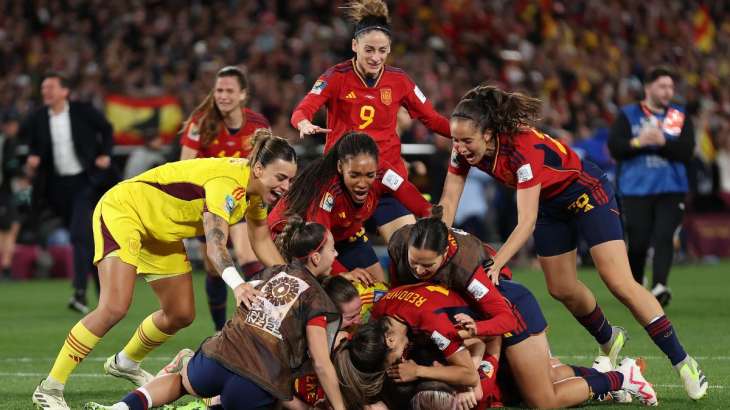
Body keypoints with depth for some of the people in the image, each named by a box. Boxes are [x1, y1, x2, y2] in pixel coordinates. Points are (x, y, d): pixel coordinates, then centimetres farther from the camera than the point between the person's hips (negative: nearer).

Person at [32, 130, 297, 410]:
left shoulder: (256, 189, -5)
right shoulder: (228, 182, -32)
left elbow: (262, 241, 8)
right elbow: (215, 244, -43)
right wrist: (236, 284, -60)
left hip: (160, 234, 9)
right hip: (122, 210, -9)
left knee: (181, 315, 11)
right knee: (114, 308, -24)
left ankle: (124, 364, 38)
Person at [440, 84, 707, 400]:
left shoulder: (524, 148, -38)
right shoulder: (464, 150, -19)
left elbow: (526, 222, -39)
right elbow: (447, 204, -12)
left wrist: (494, 265, -47)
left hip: (586, 192, -7)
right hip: (550, 203, 7)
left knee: (619, 284, -14)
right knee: (561, 289, 12)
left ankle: (683, 362, -6)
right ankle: (609, 339, 40)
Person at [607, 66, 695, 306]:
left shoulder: (680, 117, 10)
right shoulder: (628, 115, 7)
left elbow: (687, 151, -3)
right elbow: (614, 147, -4)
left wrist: (662, 142, -16)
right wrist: (638, 142, -19)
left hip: (671, 190, 1)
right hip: (635, 190, -1)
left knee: (664, 237, -16)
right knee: (638, 242, -1)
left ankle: (659, 286, -24)